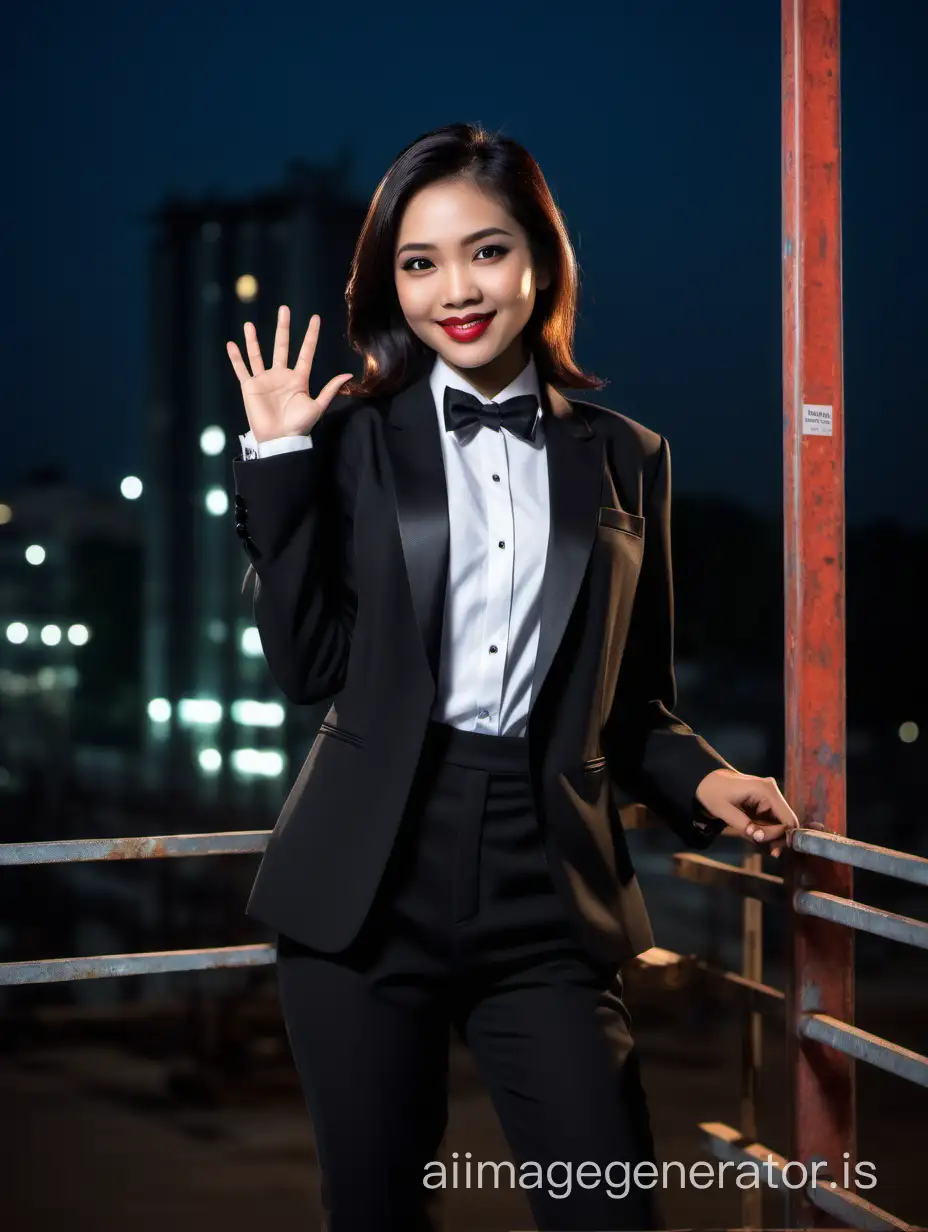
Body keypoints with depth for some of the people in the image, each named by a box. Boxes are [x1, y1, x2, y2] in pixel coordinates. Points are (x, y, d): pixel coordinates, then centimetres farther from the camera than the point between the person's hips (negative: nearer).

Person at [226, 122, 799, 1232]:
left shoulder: (624, 458, 9)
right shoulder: (352, 437, 2)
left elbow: (632, 700, 14)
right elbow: (308, 665, -5)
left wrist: (701, 780, -5)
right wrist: (278, 461, -9)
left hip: (548, 893, 1)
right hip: (374, 881, -1)